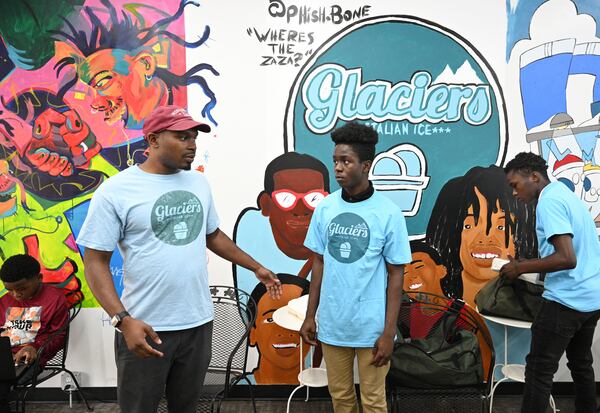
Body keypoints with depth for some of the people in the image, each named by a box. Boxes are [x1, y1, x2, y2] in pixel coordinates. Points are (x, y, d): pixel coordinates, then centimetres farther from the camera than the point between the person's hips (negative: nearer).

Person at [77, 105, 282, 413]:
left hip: (198, 322, 5)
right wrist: (123, 320, -22)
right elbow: (96, 261, -11)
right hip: (145, 328, -4)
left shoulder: (199, 183, 5)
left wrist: (257, 268, 18)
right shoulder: (116, 190, -11)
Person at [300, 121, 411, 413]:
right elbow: (319, 263, 6)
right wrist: (310, 316, 7)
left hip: (372, 327, -3)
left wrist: (389, 332, -8)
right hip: (332, 324, 3)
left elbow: (395, 274, -7)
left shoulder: (389, 213, -12)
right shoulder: (325, 208, -2)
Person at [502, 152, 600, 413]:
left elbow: (567, 259, -26)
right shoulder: (565, 193, 13)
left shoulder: (549, 201, -17)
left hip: (567, 299, -10)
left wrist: (520, 268, -16)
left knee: (539, 370, -4)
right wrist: (528, 264, 15)